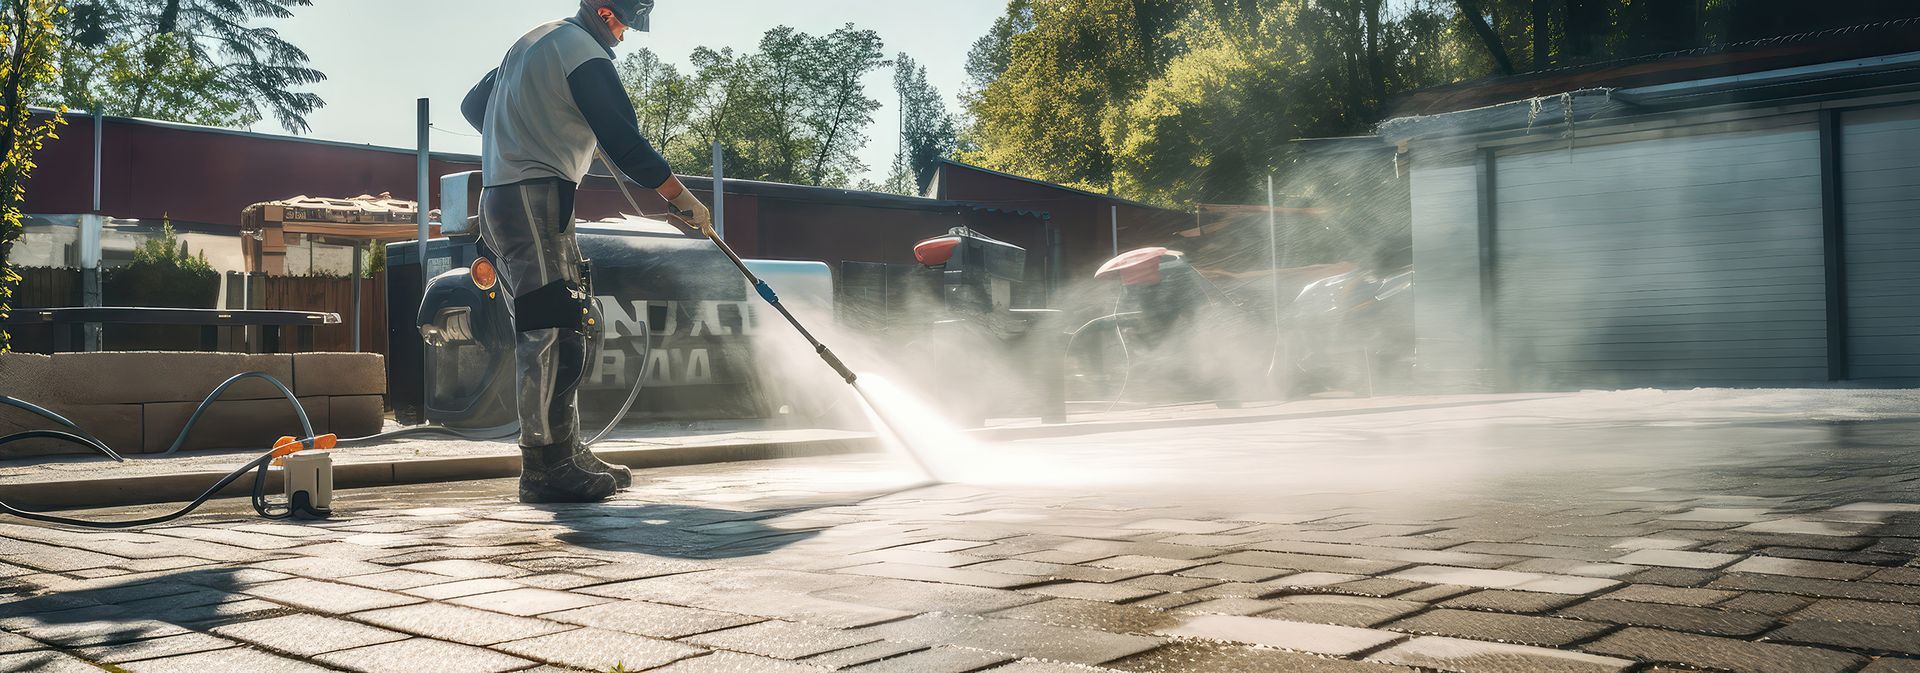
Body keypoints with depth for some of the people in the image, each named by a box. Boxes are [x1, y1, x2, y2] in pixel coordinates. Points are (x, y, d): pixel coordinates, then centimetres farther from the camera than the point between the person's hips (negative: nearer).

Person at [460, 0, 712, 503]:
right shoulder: (584, 52, -8)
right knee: (552, 331, -14)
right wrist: (682, 198, -9)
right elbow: (623, 140, -14)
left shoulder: (533, 42, 22)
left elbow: (472, 107, 29)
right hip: (536, 199, -10)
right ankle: (546, 467, -17)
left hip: (500, 196, 10)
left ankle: (567, 454, 11)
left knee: (560, 332, 10)